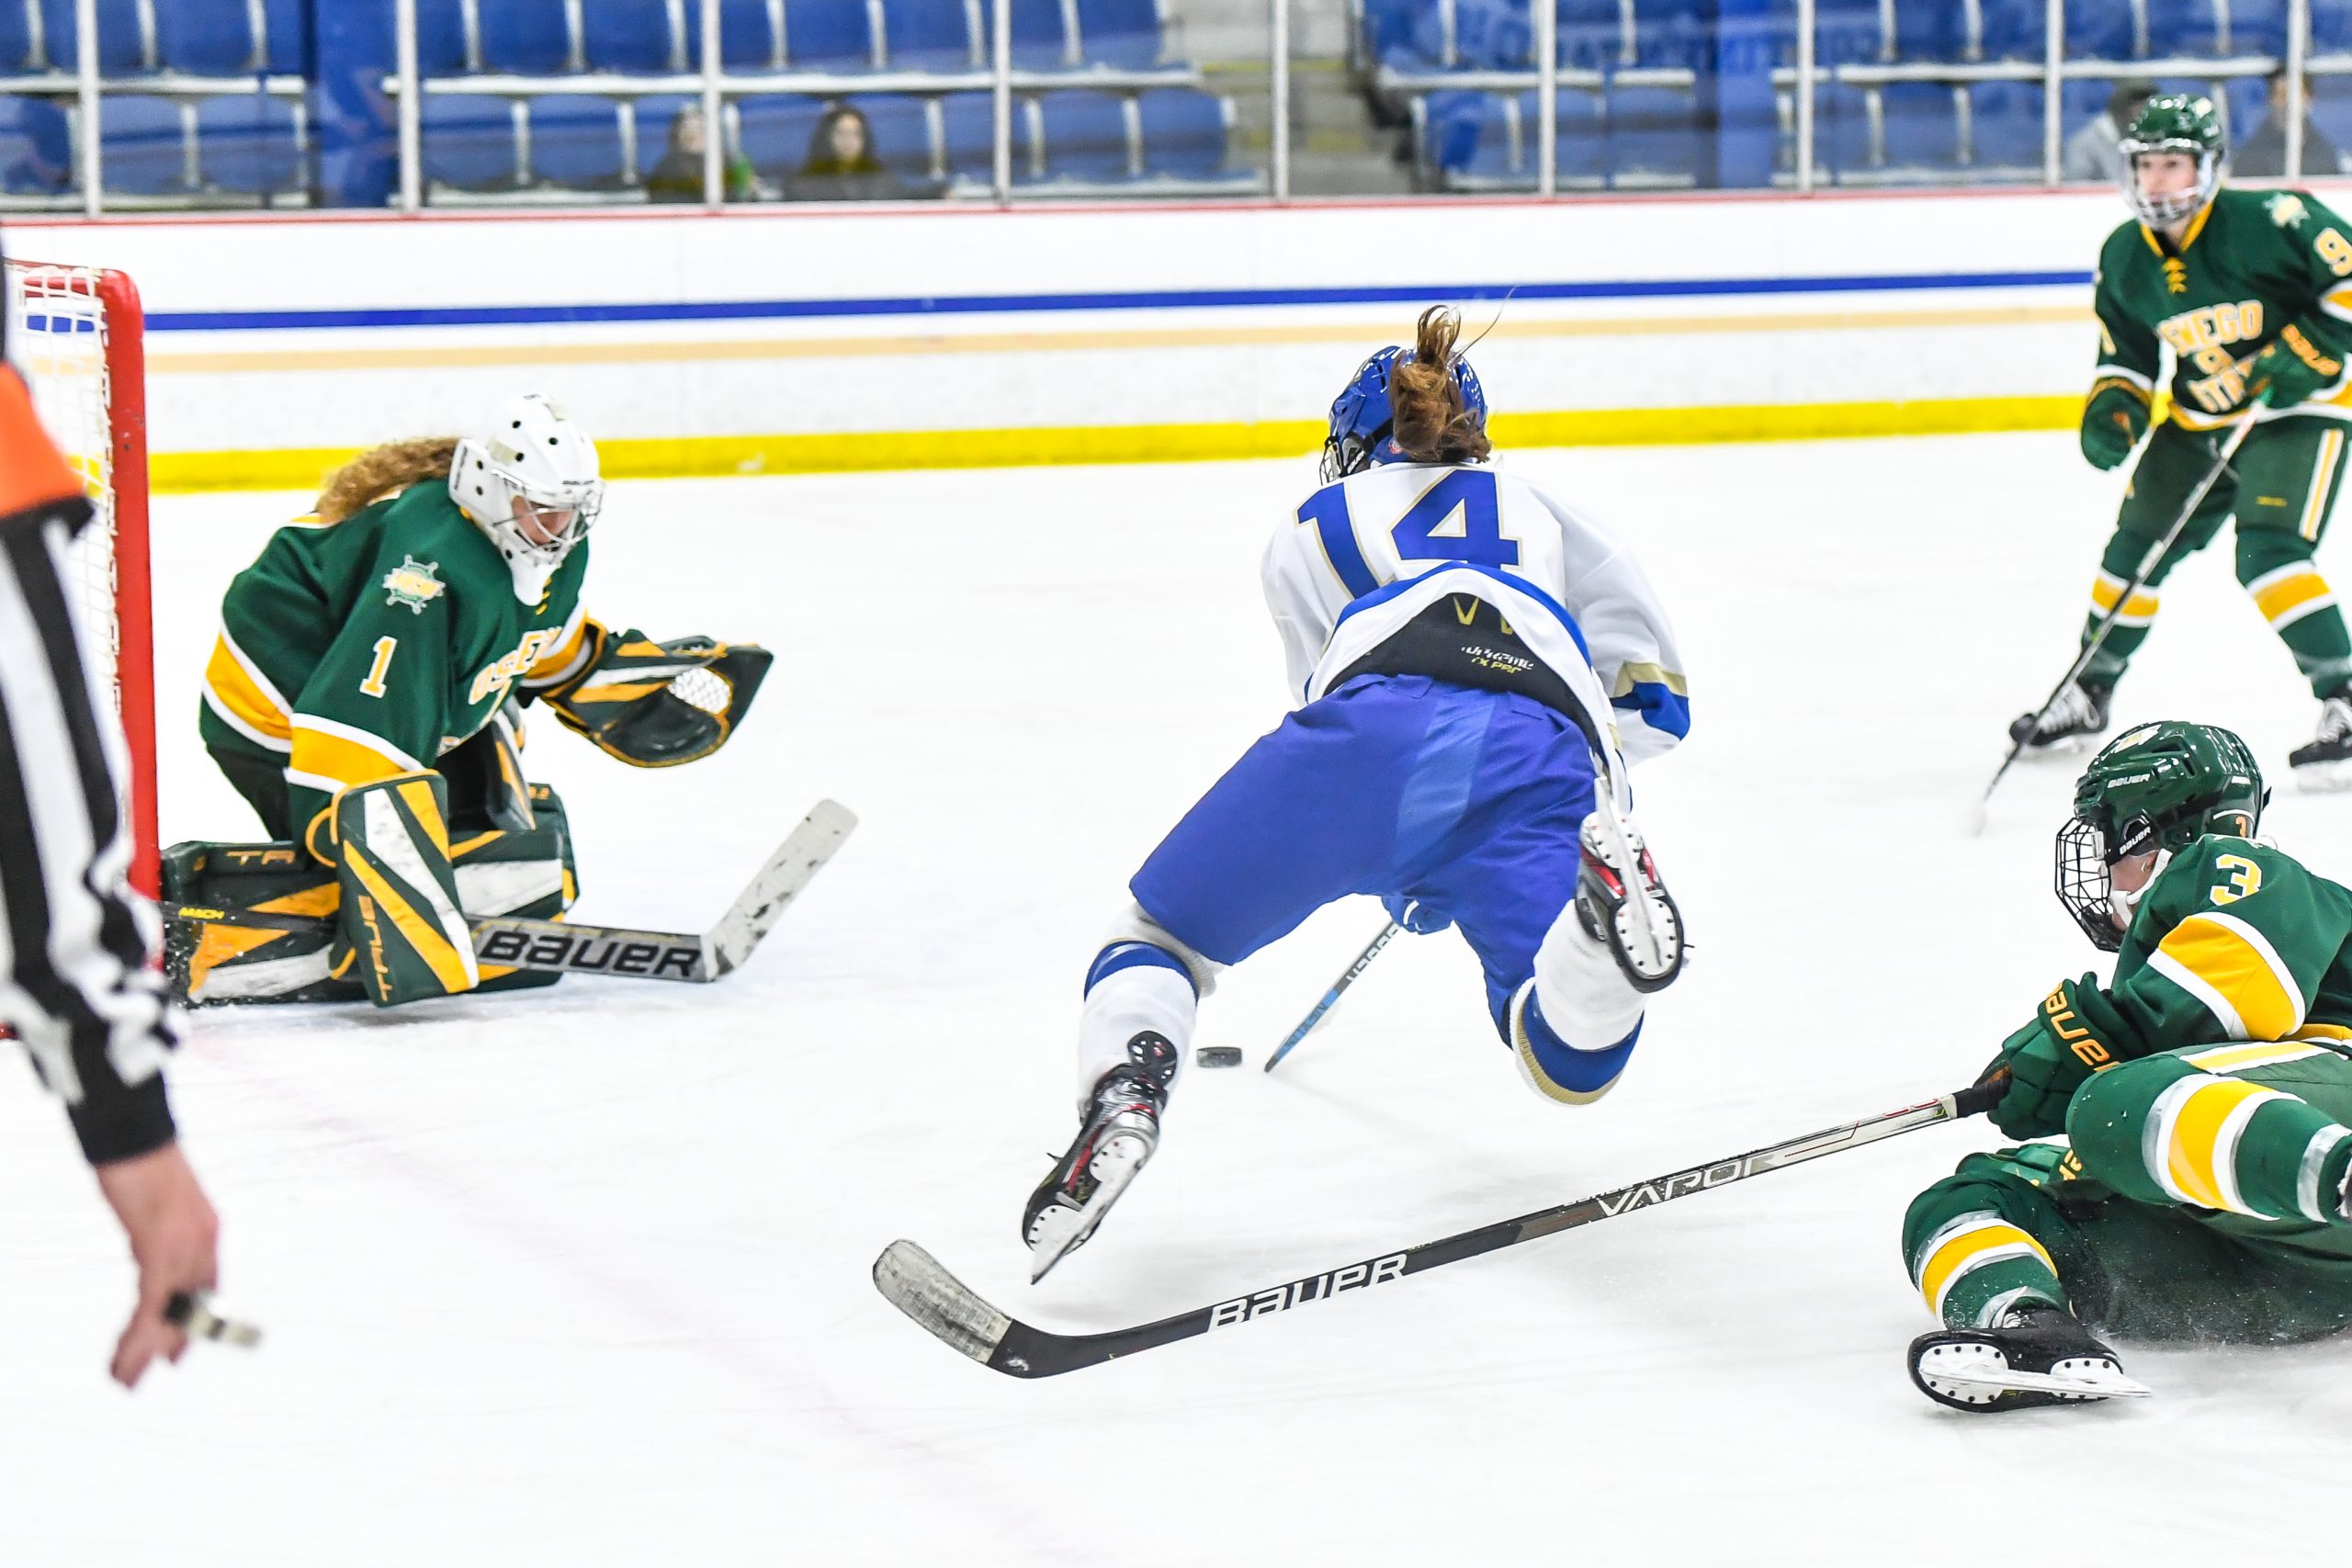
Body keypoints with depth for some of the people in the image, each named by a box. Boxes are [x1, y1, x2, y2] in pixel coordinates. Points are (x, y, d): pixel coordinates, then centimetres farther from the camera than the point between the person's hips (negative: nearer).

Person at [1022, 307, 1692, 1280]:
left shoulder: (1307, 534, 37)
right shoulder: (1541, 518, 40)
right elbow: (1653, 699, 36)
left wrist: (1407, 883, 53)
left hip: (1375, 721, -1)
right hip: (1544, 751, 1)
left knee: (1161, 937, 15)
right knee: (1570, 1063, -1)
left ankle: (1122, 1096, -18)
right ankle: (1603, 895, -33)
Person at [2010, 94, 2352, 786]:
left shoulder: (2269, 221, -22)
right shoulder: (2124, 258, -2)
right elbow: (2126, 357, 9)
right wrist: (2111, 408, -10)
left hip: (2297, 412, -7)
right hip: (2197, 421, 7)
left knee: (2269, 553, -24)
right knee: (2137, 545, 9)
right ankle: (2089, 690, 29)